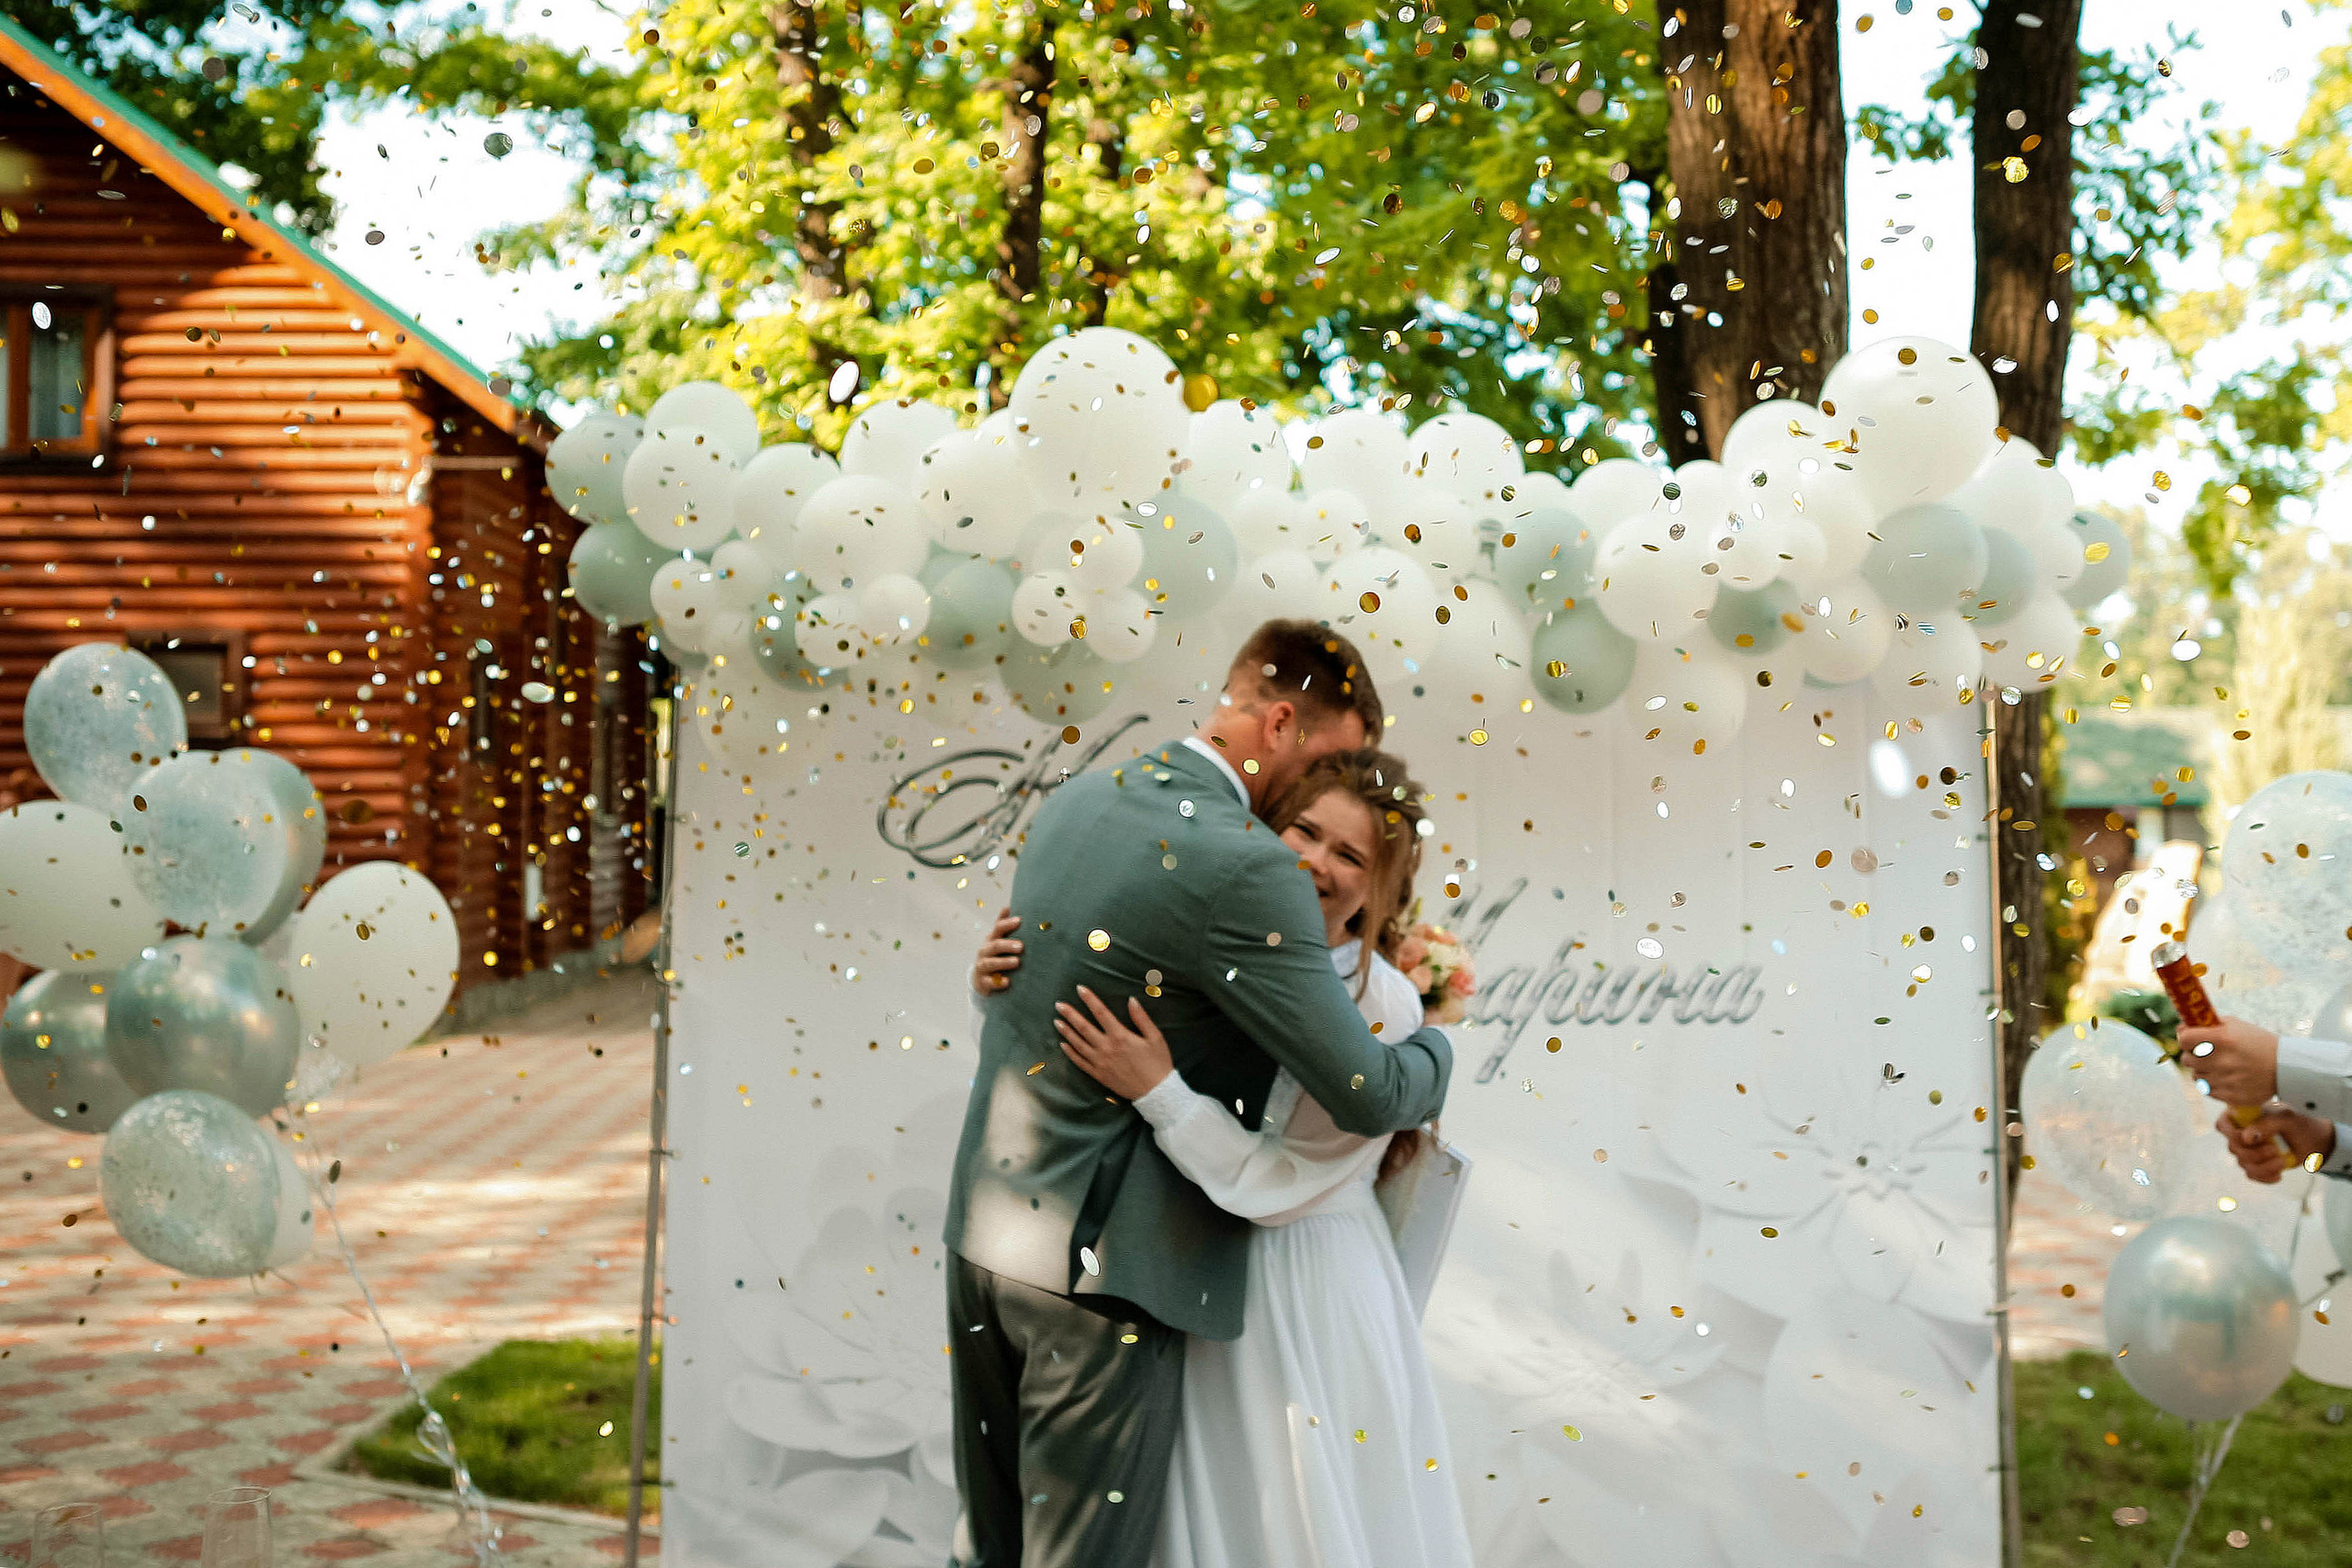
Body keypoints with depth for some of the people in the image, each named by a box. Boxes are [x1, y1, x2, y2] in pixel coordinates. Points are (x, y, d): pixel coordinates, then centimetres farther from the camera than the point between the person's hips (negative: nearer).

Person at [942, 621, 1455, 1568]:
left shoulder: (1074, 803, 7)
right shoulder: (1245, 868, -20)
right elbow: (1368, 1097, -19)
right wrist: (1434, 1047, 5)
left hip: (981, 1233, 8)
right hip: (1097, 1268, -8)